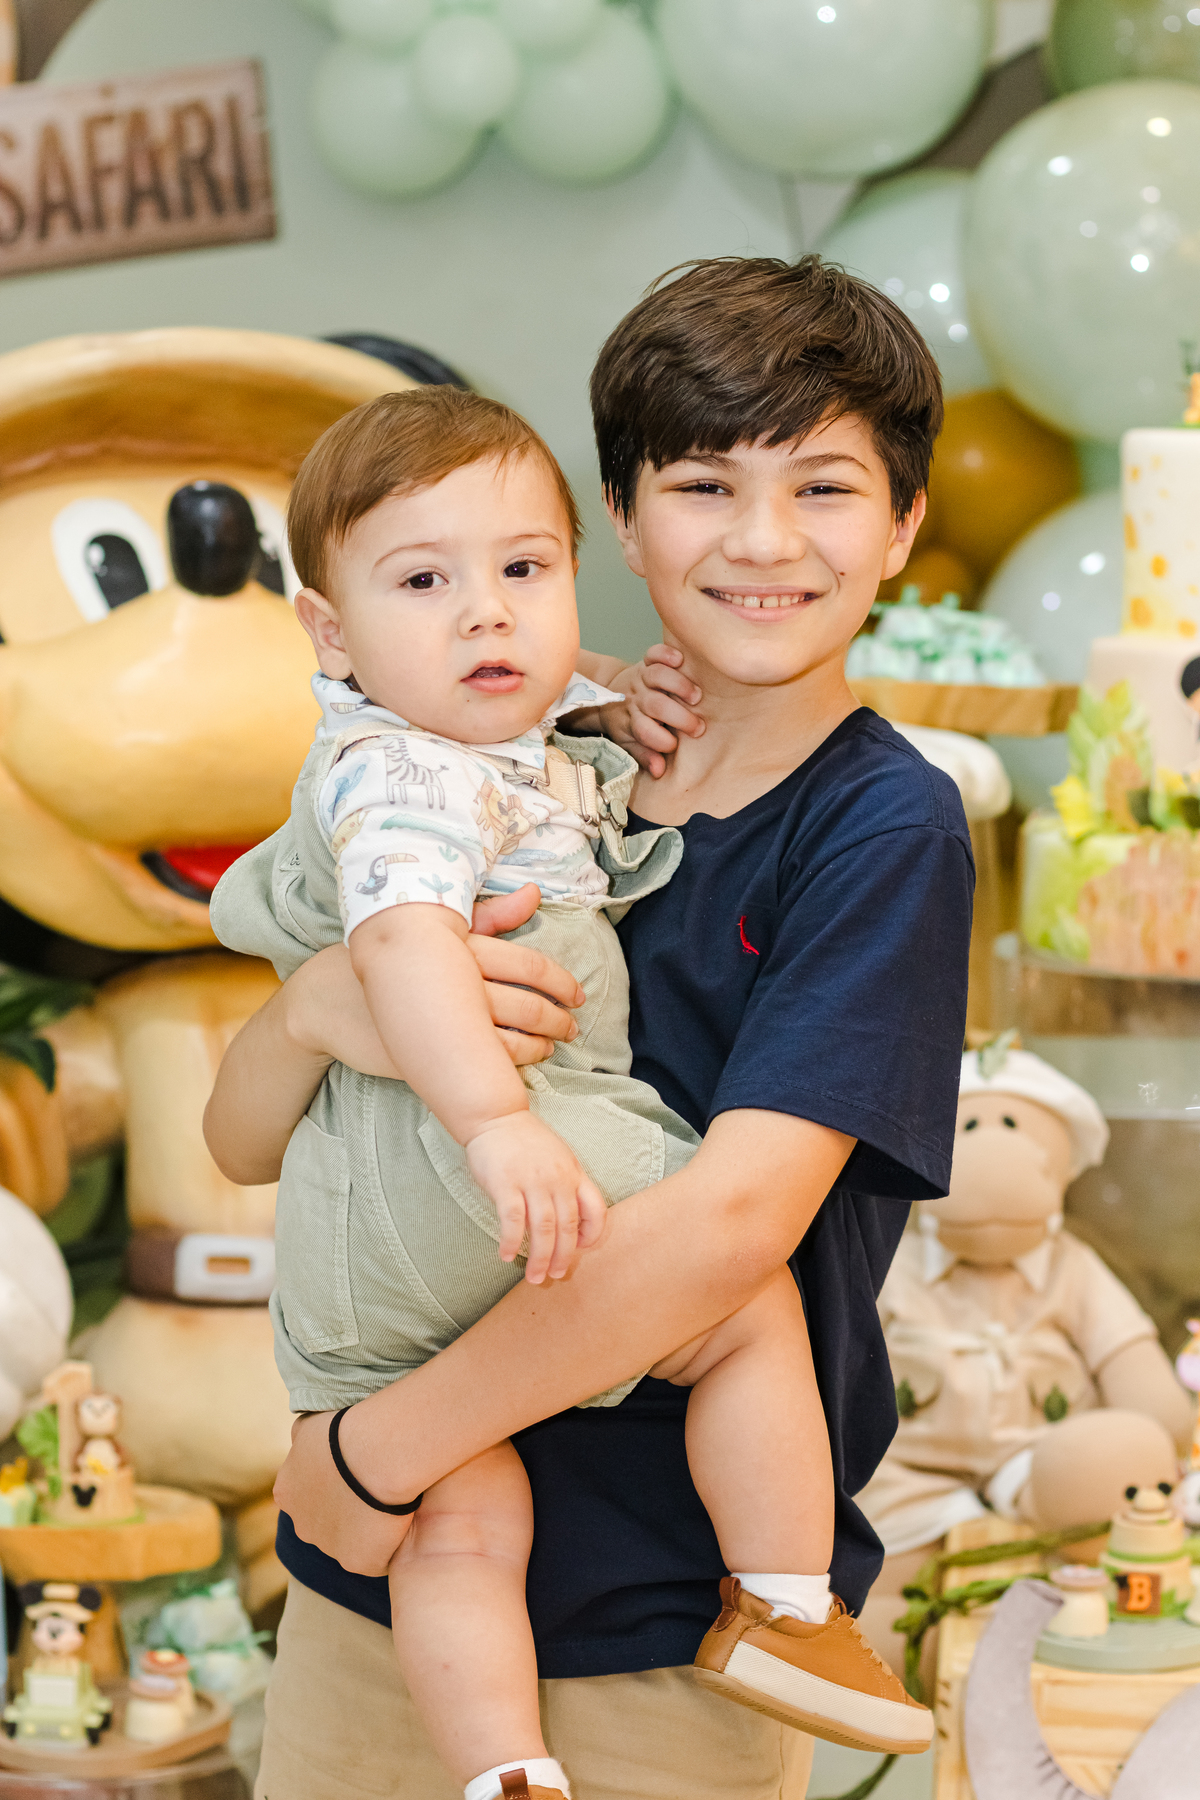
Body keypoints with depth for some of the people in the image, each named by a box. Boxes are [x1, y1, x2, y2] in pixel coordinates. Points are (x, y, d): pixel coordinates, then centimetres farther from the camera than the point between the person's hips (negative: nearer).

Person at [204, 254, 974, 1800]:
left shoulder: (884, 827, -9)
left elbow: (736, 1215, -22)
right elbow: (245, 1146, 3)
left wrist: (379, 1448, -19)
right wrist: (316, 1009, -20)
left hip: (671, 1628, -4)